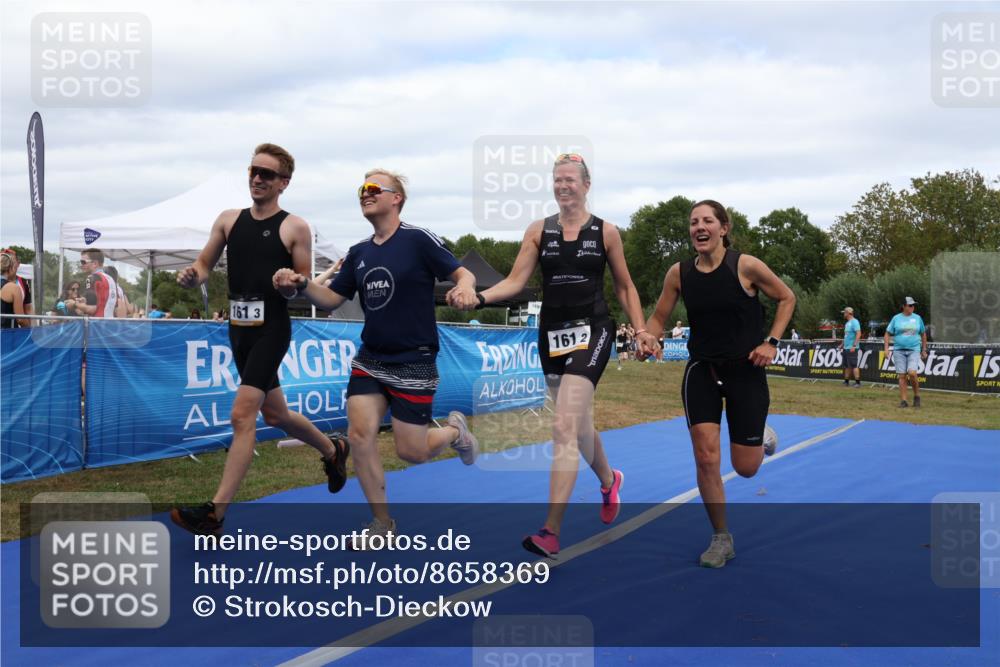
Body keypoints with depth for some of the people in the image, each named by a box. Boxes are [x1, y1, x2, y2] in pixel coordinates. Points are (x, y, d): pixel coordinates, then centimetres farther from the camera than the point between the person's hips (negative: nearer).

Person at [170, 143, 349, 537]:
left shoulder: (294, 228, -4)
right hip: (239, 329, 6)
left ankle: (215, 515, -14)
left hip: (272, 329, -6)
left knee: (242, 415, -15)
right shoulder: (228, 220, 9)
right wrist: (191, 276, -11)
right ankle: (332, 451, 45)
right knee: (274, 415, 19)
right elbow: (205, 264, 12)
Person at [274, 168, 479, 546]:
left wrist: (465, 287, -34)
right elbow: (331, 299, 9)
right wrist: (301, 284, -10)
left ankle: (454, 431, 32)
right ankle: (382, 523, 9)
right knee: (360, 434, -7)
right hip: (369, 362, 5)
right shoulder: (358, 253, 7)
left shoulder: (418, 240, -10)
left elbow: (462, 273, -10)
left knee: (411, 452, -3)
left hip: (414, 364, -5)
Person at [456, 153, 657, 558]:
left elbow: (625, 287, 10)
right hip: (552, 334, 4)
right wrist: (479, 297, -18)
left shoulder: (605, 232, 2)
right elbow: (515, 281, -1)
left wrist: (640, 330, 1)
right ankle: (608, 480, 48)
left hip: (592, 331, -4)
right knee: (579, 425, 16)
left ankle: (551, 531, -18)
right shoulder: (538, 231, 6)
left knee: (565, 428, -17)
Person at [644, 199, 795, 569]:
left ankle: (762, 435, 43)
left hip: (745, 370, -2)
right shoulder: (679, 273, -5)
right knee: (705, 458, -7)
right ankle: (721, 539, 11)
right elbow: (659, 317, 6)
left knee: (746, 468, 4)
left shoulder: (746, 266, -13)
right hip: (701, 371, 2)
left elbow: (787, 298, 1)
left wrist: (771, 342, -9)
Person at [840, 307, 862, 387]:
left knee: (853, 365, -10)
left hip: (852, 348, -10)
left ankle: (858, 382, -7)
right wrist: (842, 344, 23)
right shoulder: (847, 323, 18)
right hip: (846, 348, 10)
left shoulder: (854, 322, -11)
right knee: (846, 366, 12)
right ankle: (846, 382, 18)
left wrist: (854, 346, -24)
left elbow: (858, 334, -20)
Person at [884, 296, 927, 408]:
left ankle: (916, 396, 4)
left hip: (914, 350, 0)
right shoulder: (896, 318, 3)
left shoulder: (917, 318, 8)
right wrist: (886, 348, -3)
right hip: (899, 350, 0)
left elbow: (923, 334, 18)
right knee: (902, 376, -2)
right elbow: (888, 334, 7)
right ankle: (903, 400, 4)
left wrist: (924, 350, 18)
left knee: (912, 373, -17)